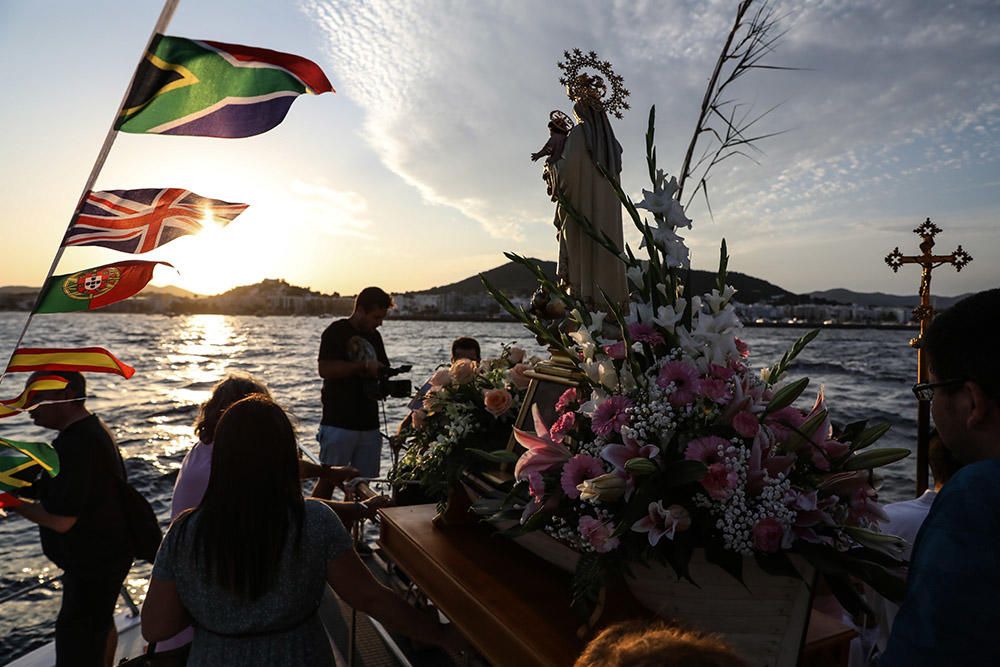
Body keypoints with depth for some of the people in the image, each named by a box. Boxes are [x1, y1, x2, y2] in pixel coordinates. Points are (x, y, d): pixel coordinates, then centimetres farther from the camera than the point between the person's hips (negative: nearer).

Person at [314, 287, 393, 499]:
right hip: (339, 423, -6)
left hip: (369, 423, 7)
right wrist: (363, 366, -20)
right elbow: (325, 369, -17)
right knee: (329, 479, 0)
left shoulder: (374, 336, 16)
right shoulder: (337, 332, -5)